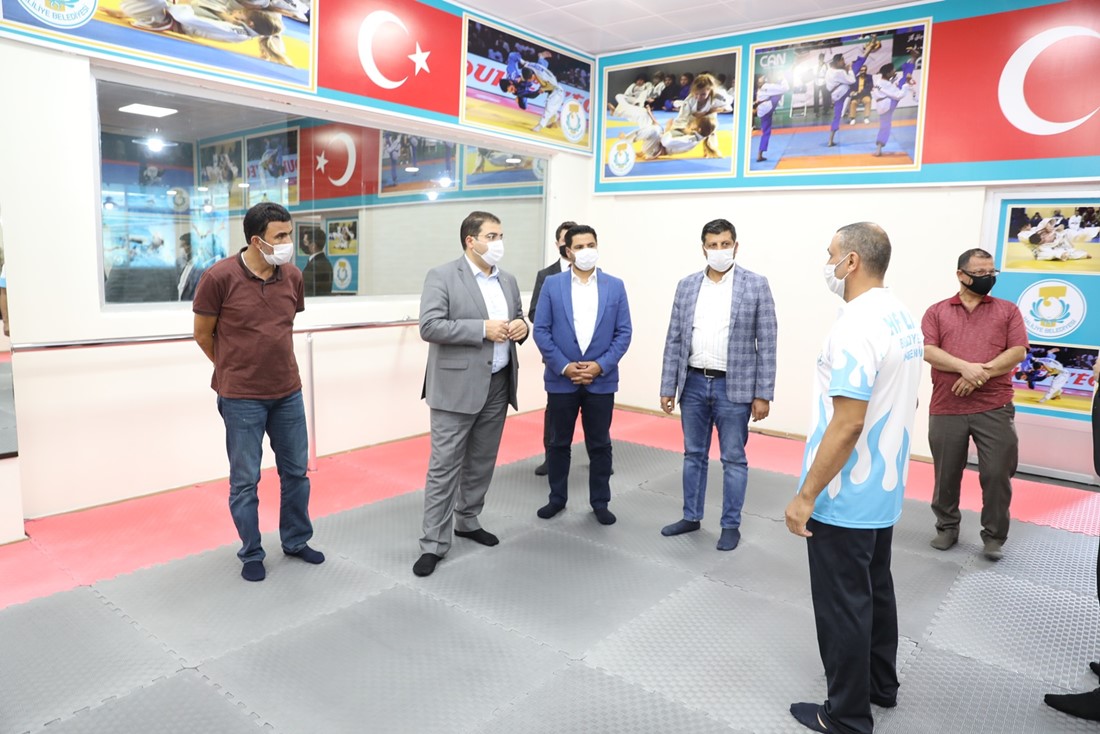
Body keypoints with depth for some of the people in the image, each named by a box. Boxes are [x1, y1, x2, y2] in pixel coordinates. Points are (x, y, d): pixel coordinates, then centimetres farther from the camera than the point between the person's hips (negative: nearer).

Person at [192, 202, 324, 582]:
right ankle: (251, 554, 26)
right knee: (245, 480, 8)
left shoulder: (292, 276, 0)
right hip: (241, 398, -4)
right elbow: (202, 333, -1)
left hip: (288, 393, 4)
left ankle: (296, 541, 33)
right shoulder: (219, 277, -13)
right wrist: (233, 370, 11)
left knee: (296, 471, 14)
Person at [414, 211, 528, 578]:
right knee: (445, 465, -1)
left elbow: (517, 319, 20)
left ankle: (467, 521, 34)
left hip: (497, 386, 7)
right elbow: (429, 327, -17)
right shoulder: (442, 276, -8)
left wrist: (521, 326, -5)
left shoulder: (508, 281, 12)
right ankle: (434, 543, 7)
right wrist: (483, 329, -21)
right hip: (457, 387, -6)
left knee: (482, 462, 16)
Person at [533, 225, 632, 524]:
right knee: (558, 443, 11)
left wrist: (600, 365, -11)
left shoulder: (615, 286, 3)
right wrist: (564, 366, -12)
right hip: (561, 379, 0)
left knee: (600, 445, 9)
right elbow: (541, 331, -3)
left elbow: (623, 332, 0)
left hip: (601, 379, 0)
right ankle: (557, 498, 28)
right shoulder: (552, 284, 1)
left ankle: (600, 502, 24)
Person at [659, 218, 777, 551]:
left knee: (733, 459, 7)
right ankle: (691, 517, 28)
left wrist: (763, 394, -8)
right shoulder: (687, 285, 5)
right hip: (694, 383, 3)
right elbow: (674, 340, 6)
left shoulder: (756, 285, -4)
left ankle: (731, 525, 21)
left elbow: (767, 343, -5)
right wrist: (668, 387, 3)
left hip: (734, 387, -3)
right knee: (693, 454, 14)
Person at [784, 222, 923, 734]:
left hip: (844, 496, -9)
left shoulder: (856, 326, -24)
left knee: (842, 603, 5)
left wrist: (805, 496, -20)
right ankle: (880, 685, 40)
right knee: (875, 589, 22)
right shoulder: (903, 318, 6)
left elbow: (847, 425, -27)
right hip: (883, 489, 9)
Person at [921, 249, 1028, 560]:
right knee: (946, 474, 9)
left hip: (995, 408, 0)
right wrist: (966, 367, -19)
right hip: (946, 408, 0)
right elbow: (927, 351, -5)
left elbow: (1018, 352, -1)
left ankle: (994, 537, 16)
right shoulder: (937, 311, 8)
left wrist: (982, 373, -14)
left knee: (997, 474, 0)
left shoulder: (1008, 310, 10)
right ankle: (947, 528, 26)